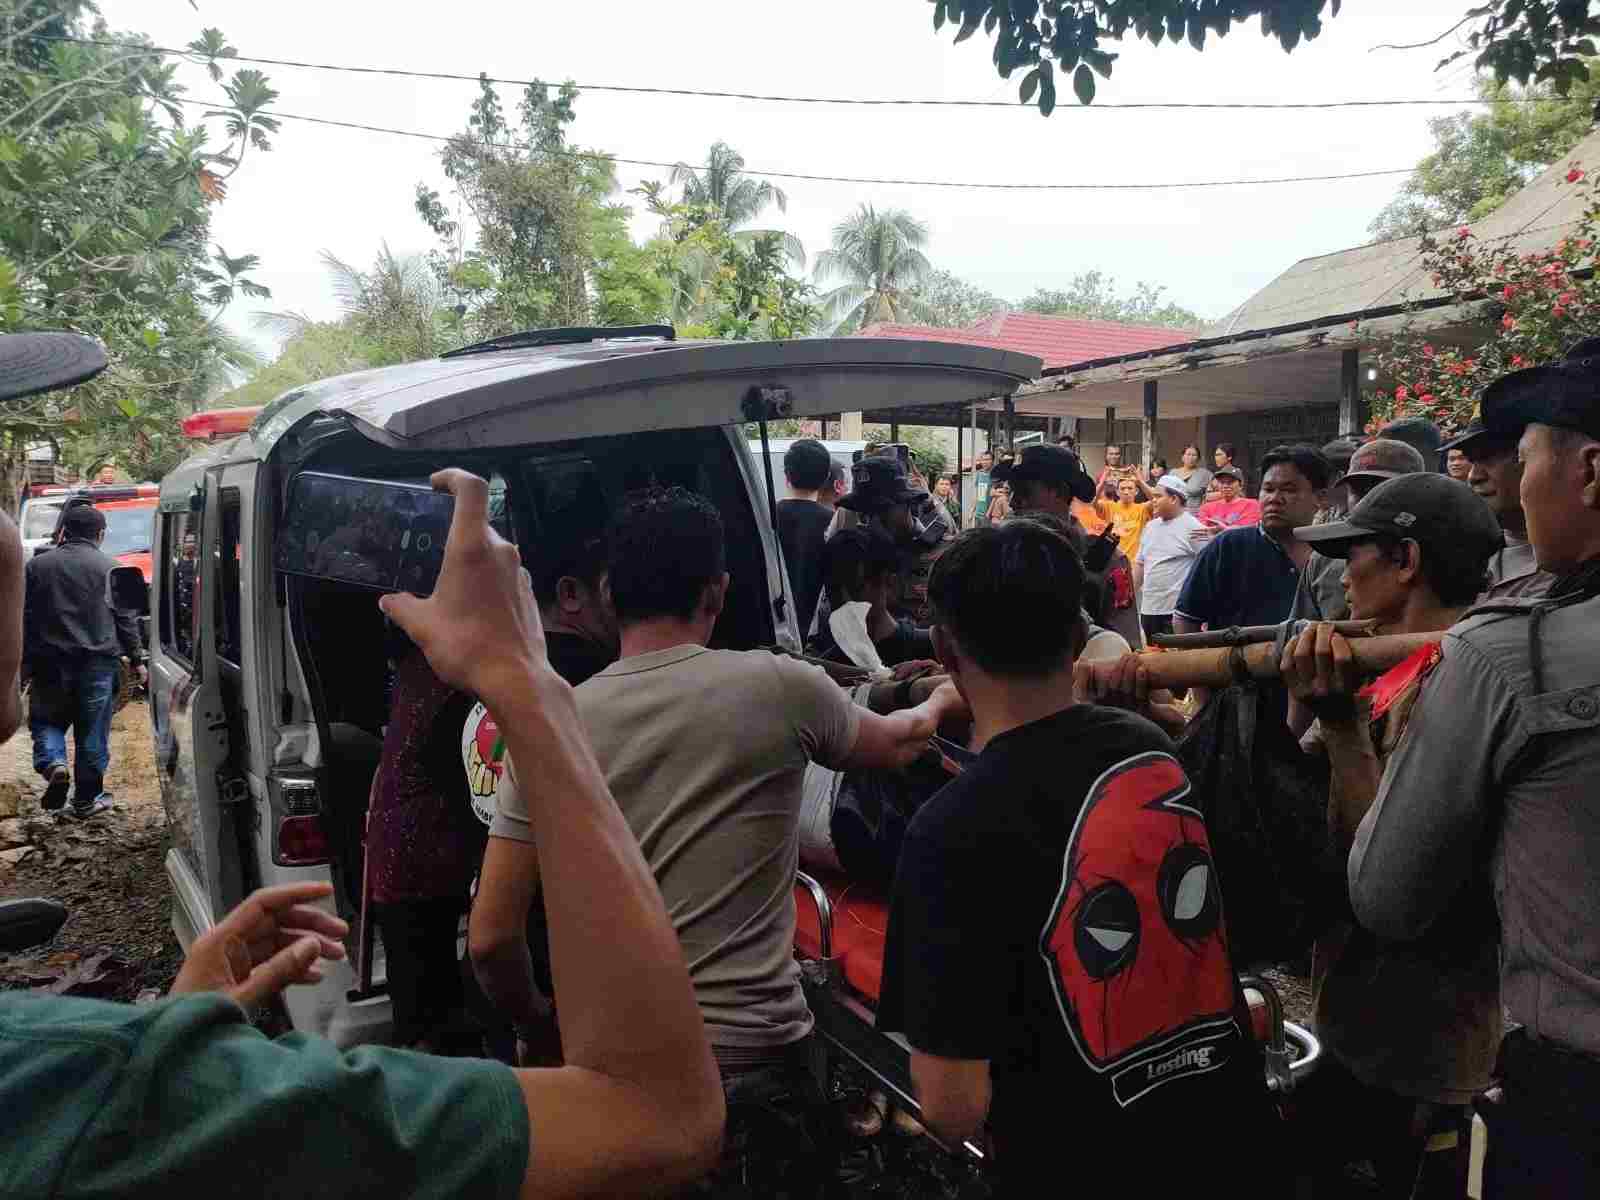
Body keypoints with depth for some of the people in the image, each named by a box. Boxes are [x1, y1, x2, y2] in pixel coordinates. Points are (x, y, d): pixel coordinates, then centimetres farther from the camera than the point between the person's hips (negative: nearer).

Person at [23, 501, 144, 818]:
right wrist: (136, 659, 6)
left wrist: (23, 663, 11)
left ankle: (54, 765, -10)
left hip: (50, 662, 1)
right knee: (92, 732, 7)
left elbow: (24, 618, 6)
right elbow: (126, 619, -1)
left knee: (46, 722, 17)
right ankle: (86, 799, 13)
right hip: (98, 662, -1)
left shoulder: (36, 566, 5)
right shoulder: (110, 568, -1)